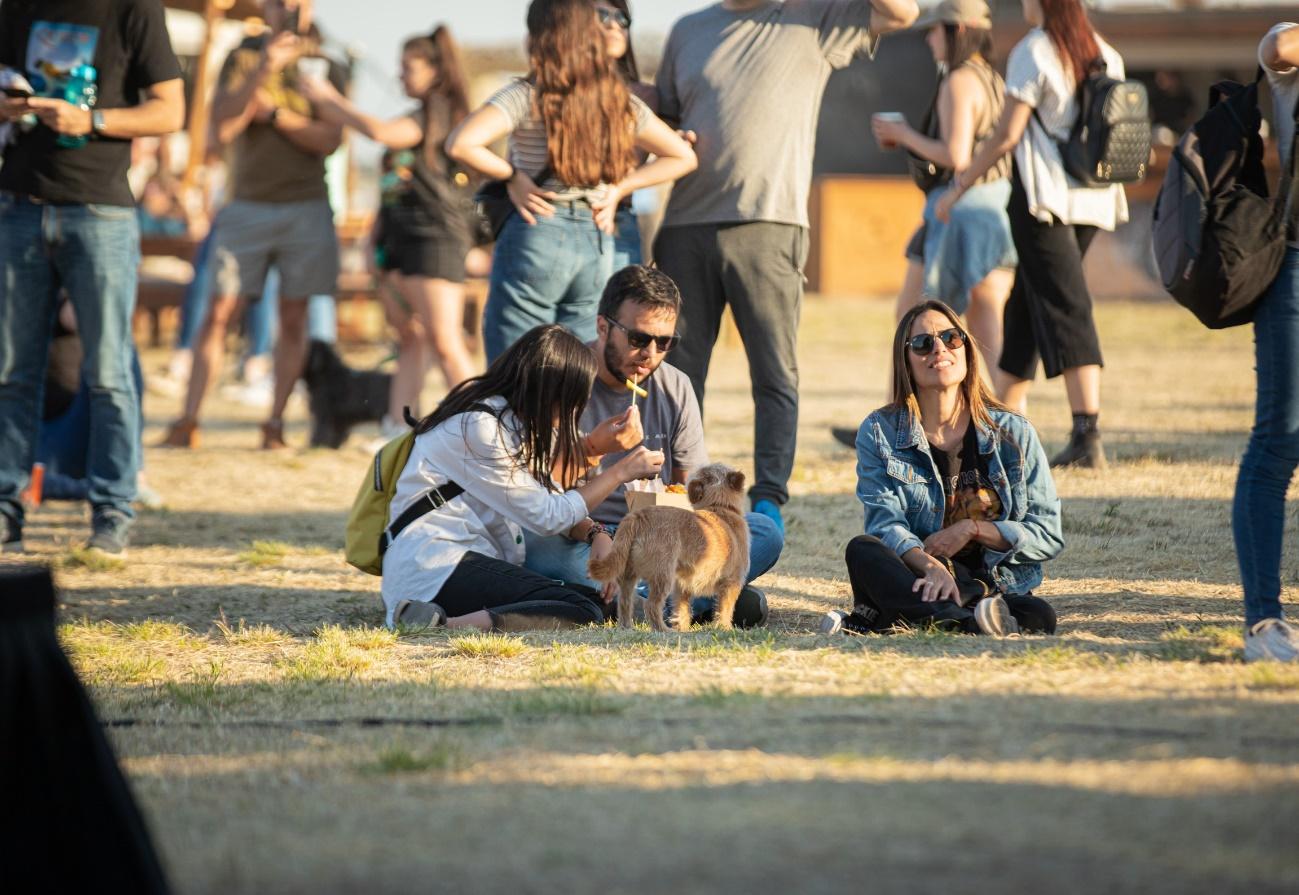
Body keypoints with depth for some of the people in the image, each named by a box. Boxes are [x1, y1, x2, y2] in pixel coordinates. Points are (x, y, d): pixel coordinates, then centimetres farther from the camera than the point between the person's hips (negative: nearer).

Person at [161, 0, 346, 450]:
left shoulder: (324, 66, 6)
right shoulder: (242, 58, 6)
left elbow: (330, 140, -4)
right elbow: (223, 127, -8)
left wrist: (273, 112, -12)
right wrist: (264, 69, -17)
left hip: (306, 208, 0)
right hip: (248, 206, 0)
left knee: (293, 318, 0)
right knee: (220, 313, -6)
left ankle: (275, 425, 5)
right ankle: (187, 422, -5)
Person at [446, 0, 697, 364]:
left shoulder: (527, 96, -8)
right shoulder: (620, 101, 8)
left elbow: (460, 145, -21)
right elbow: (682, 157, 17)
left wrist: (513, 176, -7)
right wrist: (618, 189, 11)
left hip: (536, 237, -6)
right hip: (597, 242, 6)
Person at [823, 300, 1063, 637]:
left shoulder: (1014, 433, 8)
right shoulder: (879, 433, 6)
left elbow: (1048, 536, 6)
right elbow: (885, 524, -8)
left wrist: (973, 529, -9)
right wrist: (930, 566, -29)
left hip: (1000, 586, 1)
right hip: (916, 581, -1)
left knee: (1039, 615, -33)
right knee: (862, 550, -31)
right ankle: (971, 624, -46)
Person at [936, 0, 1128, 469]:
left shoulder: (1032, 52, -10)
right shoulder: (1102, 52, 10)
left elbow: (1007, 135, -12)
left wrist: (959, 186, -3)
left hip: (1044, 197, -7)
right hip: (1092, 199, 7)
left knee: (1064, 311, -11)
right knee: (1026, 303, 18)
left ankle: (1087, 435, -19)